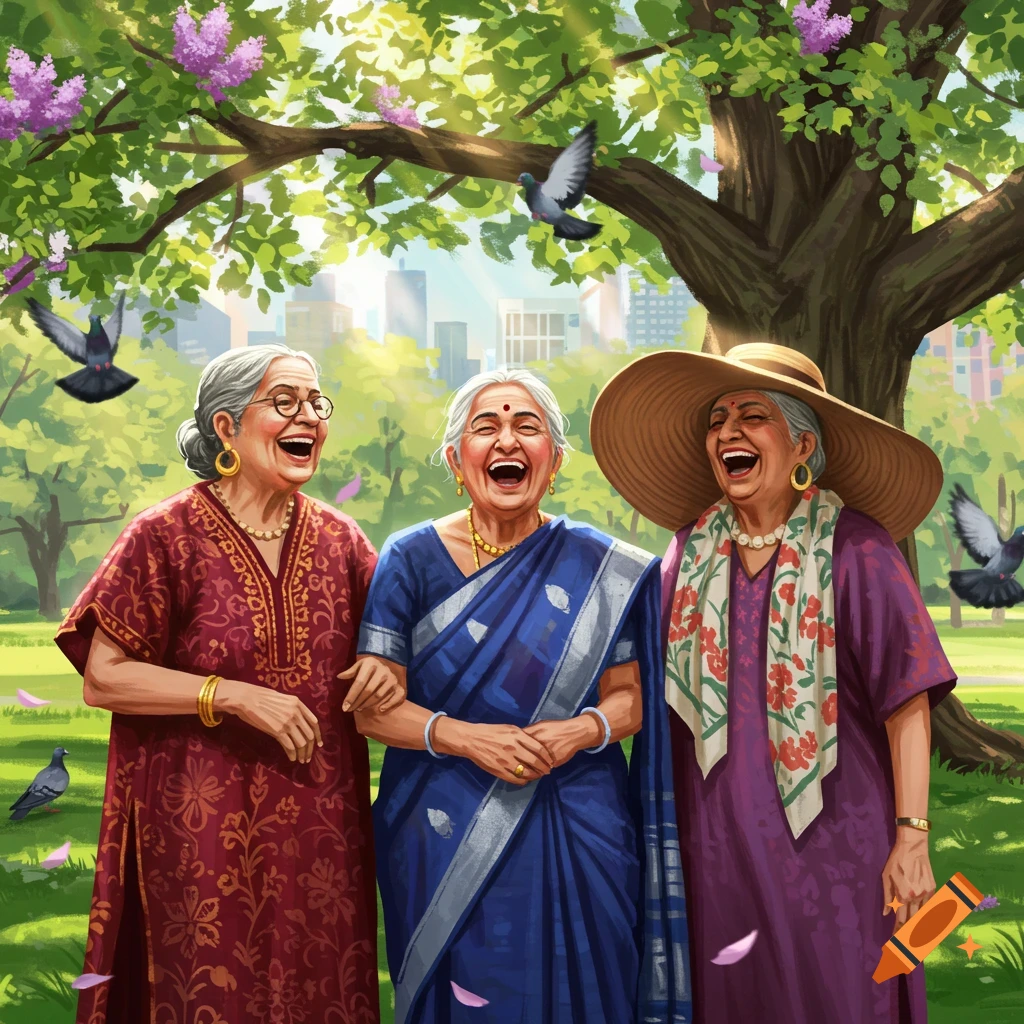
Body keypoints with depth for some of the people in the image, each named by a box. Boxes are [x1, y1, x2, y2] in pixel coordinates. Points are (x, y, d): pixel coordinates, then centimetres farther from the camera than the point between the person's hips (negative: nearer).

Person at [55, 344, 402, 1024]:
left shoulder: (338, 538, 6)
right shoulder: (167, 536, -7)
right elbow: (103, 678, -9)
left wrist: (386, 668, -5)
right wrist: (236, 696, -18)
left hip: (321, 822, 4)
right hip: (205, 825, -4)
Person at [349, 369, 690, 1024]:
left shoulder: (596, 566, 2)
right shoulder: (413, 559, 0)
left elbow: (628, 697, 6)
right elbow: (372, 706, -3)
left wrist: (581, 731, -16)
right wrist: (465, 737, -19)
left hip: (577, 840, 1)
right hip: (445, 840, -1)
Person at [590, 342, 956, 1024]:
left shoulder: (855, 547, -7)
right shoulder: (692, 551, 5)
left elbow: (906, 703, -9)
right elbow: (667, 693, 11)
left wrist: (912, 839, -14)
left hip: (829, 833, -3)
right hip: (719, 834, 4)